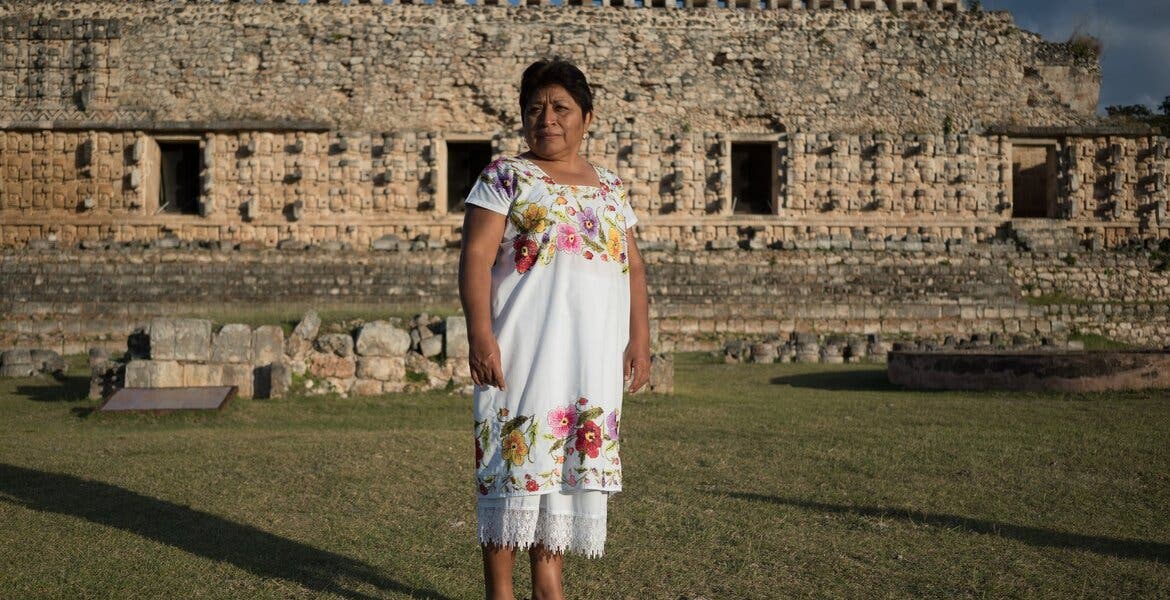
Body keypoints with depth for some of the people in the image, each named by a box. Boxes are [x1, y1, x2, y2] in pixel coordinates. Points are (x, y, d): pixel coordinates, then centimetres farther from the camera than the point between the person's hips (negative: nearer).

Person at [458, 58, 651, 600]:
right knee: (515, 461, -4)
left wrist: (639, 340, 6)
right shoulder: (505, 177, 1)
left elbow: (633, 266, 16)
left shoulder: (610, 187, 16)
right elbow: (476, 256, -7)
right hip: (524, 352, -5)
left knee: (572, 462, 7)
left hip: (594, 359, 5)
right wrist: (480, 335, -18)